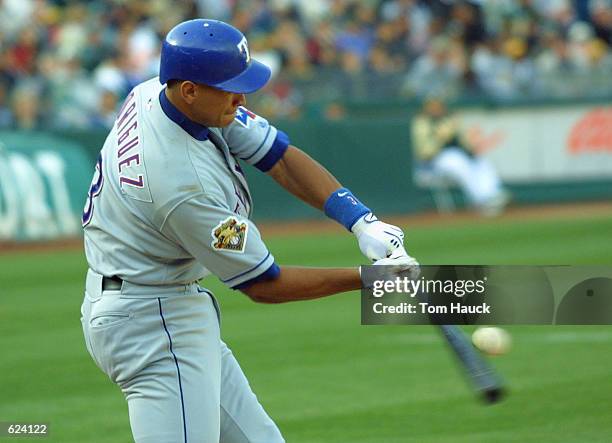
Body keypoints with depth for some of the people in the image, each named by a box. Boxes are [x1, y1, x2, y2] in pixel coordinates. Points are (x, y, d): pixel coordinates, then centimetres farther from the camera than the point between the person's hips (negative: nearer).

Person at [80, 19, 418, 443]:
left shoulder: (153, 92, -4)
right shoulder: (187, 184, -29)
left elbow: (279, 155, -1)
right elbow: (263, 284, -17)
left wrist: (362, 221, -12)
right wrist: (366, 278, -13)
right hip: (152, 323, -11)